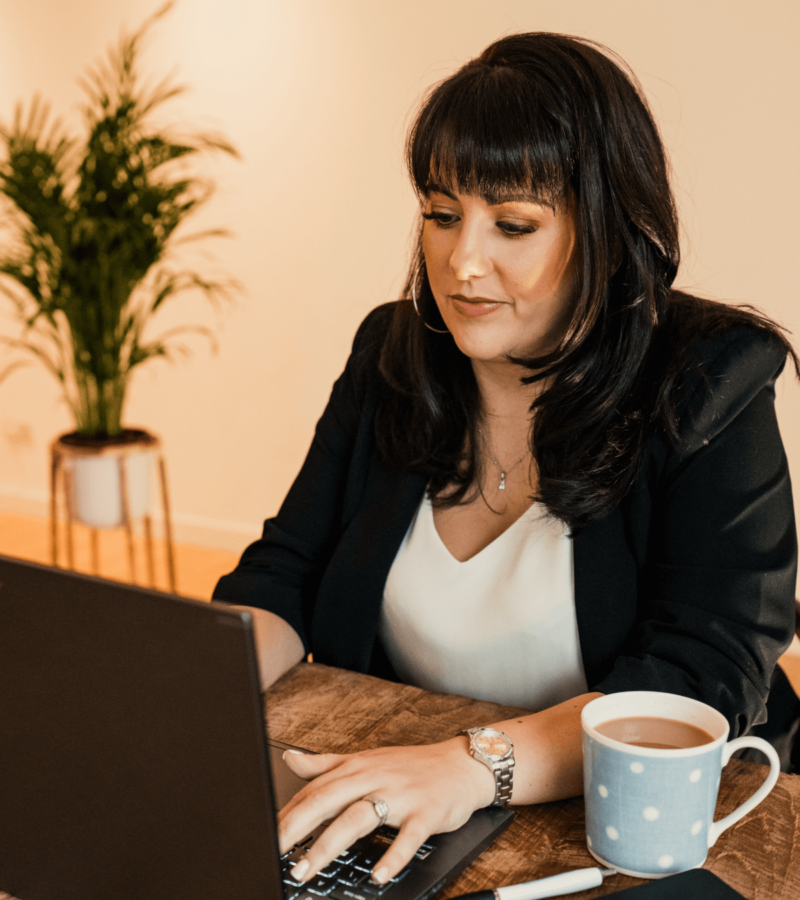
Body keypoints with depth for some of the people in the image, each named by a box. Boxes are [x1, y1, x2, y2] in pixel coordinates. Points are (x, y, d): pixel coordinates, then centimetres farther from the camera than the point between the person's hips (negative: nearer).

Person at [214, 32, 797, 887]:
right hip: (385, 815, 4)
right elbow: (286, 574, 4)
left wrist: (477, 764, -32)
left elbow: (710, 678, -19)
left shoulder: (707, 394, -11)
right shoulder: (390, 357, 3)